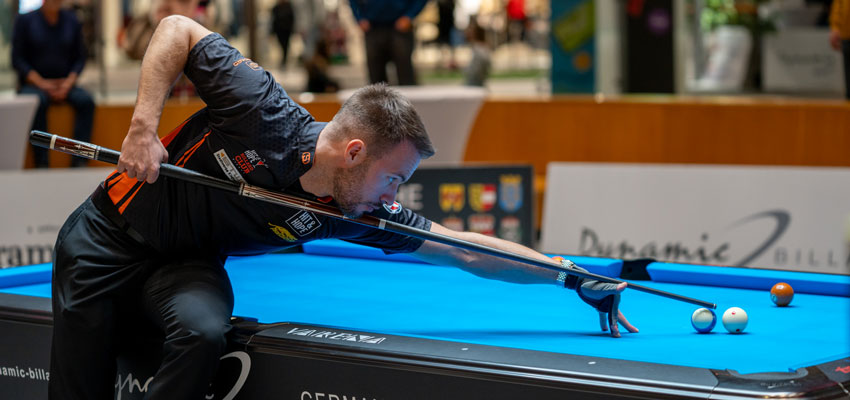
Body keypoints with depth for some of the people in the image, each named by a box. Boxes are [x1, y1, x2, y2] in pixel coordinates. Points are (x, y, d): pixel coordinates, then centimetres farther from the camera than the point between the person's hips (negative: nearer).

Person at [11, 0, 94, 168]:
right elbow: (17, 59, -3)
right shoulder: (25, 21, 0)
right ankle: (41, 163, -36)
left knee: (86, 101, -27)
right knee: (37, 103, -36)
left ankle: (79, 160, -30)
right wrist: (42, 84, -15)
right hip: (33, 84, -3)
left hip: (65, 85, 3)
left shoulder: (71, 21, 8)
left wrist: (68, 83, -10)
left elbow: (80, 58, 8)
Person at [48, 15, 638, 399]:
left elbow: (466, 250, -11)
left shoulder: (359, 214, -15)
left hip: (187, 266, 3)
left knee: (202, 333, -29)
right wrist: (143, 127, -28)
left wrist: (573, 278, -13)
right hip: (109, 233, -3)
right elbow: (176, 31, -19)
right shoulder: (262, 111, -29)